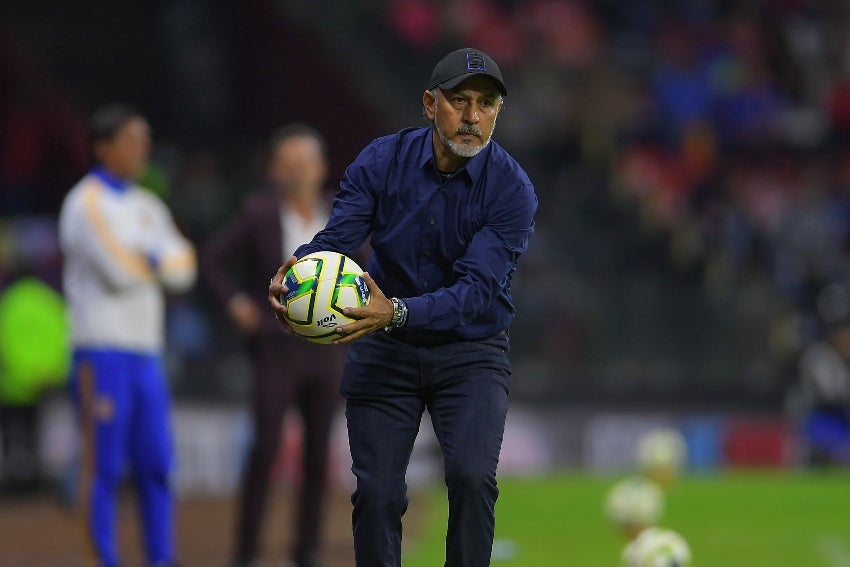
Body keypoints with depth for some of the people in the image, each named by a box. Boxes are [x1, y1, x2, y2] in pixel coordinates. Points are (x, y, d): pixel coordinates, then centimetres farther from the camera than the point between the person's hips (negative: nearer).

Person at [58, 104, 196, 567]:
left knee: (157, 465, 4)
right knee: (103, 464, -6)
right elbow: (117, 271, -17)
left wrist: (145, 259, -12)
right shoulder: (86, 204, -6)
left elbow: (183, 271, 6)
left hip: (146, 355, 7)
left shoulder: (147, 208, 17)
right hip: (102, 351, -7)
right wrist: (161, 262, 1)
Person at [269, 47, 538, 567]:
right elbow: (337, 237, -20)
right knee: (377, 492, -3)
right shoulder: (382, 162, -10)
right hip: (385, 351, 2)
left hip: (471, 351, -2)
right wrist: (295, 273, -43)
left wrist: (397, 311, -45)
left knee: (472, 478, -22)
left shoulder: (513, 191, -18)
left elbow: (476, 290, -28)